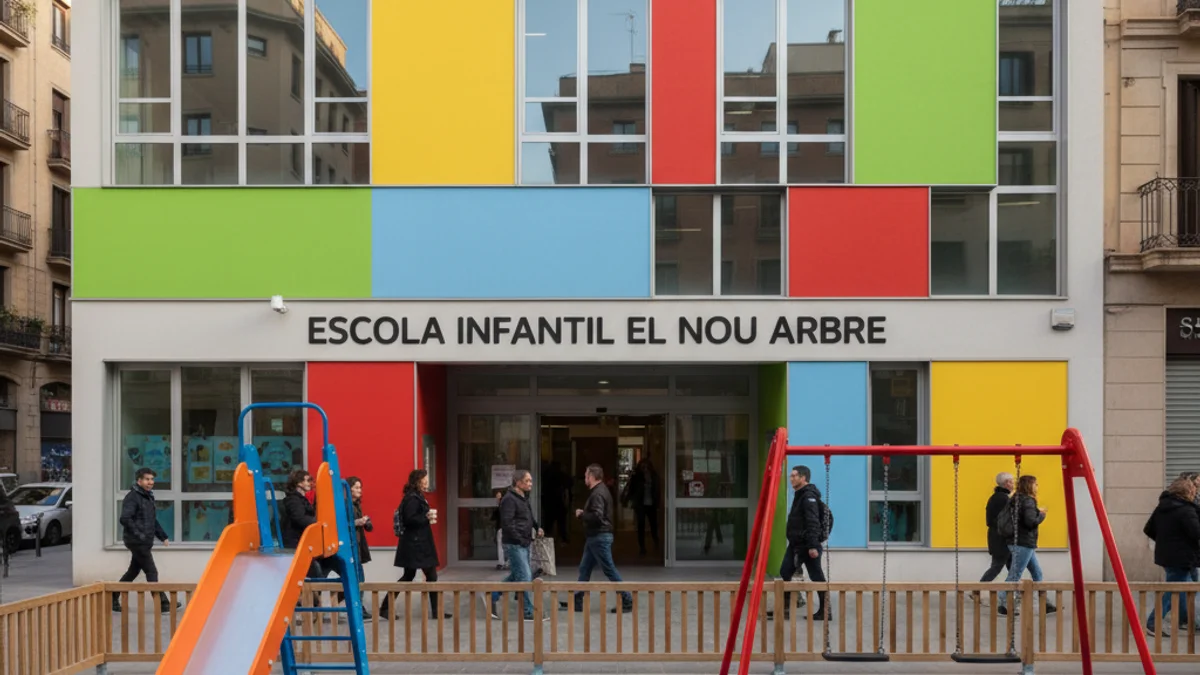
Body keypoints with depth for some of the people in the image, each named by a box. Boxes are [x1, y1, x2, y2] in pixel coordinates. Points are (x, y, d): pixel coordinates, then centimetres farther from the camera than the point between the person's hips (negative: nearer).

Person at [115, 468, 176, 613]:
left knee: (133, 571, 16)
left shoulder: (148, 497, 16)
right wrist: (139, 535, -24)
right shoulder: (132, 497, -12)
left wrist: (163, 537, 16)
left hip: (145, 542, 9)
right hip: (137, 542, -9)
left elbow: (153, 521, 23)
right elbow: (125, 519, -22)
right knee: (151, 572, -9)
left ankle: (113, 598, 27)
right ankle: (162, 604, -8)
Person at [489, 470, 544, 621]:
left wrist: (537, 527, 10)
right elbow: (507, 523, -22)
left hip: (523, 544, 10)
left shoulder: (524, 498, 15)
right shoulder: (509, 499, -16)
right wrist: (520, 540, -21)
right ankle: (529, 612, -1)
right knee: (525, 577, -7)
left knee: (516, 575, 17)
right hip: (514, 544, -10)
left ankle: (492, 597, 28)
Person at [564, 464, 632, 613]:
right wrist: (584, 513, 6)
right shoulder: (600, 490, 14)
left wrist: (581, 515, -15)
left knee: (609, 570, -5)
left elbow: (597, 516, -29)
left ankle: (627, 602, 0)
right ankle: (577, 602, 18)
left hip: (599, 538, -11)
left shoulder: (598, 494, -19)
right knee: (584, 569, 13)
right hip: (595, 537, 11)